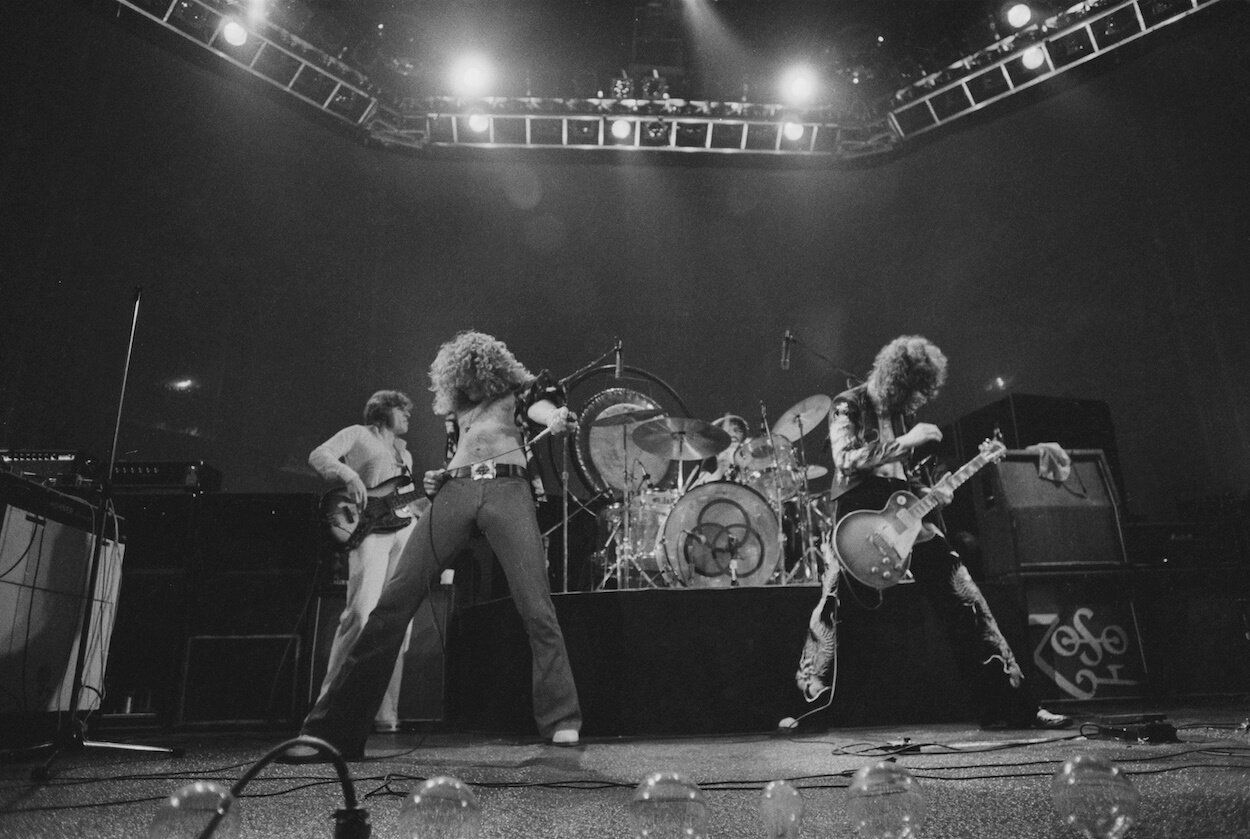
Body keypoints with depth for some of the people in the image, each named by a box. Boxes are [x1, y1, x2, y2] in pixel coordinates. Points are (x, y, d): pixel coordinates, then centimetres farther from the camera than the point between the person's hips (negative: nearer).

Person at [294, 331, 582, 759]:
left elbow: (541, 404, -2)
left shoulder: (518, 390, 19)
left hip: (507, 488, -3)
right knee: (393, 600, -8)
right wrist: (436, 479, 12)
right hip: (454, 491, 3)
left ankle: (562, 722, -5)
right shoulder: (456, 407, 31)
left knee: (536, 608, -14)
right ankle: (333, 727, -5)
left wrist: (556, 419, -26)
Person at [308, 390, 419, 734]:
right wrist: (349, 475, -22)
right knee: (361, 614, -19)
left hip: (406, 531, 7)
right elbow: (318, 456, -6)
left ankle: (384, 711, 4)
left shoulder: (405, 453, 30)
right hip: (370, 529, -6)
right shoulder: (358, 434, 11)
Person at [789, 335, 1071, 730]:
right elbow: (845, 460, -18)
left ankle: (1010, 704, 3)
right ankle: (808, 699, 3)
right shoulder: (848, 406, -2)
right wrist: (905, 442, -17)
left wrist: (926, 492, 8)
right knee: (833, 609, -13)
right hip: (858, 519, -6)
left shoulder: (898, 413, 19)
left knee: (965, 600, -2)